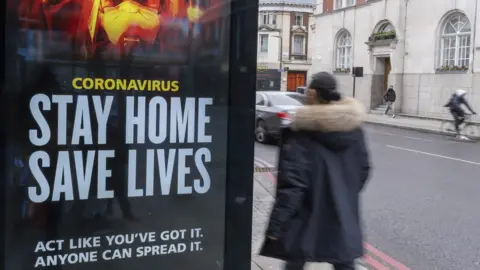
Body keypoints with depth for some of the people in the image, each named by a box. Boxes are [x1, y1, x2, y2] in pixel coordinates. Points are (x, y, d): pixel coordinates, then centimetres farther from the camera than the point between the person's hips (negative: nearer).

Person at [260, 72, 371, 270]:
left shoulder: (301, 133, -16)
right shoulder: (354, 127, 1)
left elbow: (292, 184, -19)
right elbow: (363, 170, 8)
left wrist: (276, 225, -15)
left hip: (307, 219, -4)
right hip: (344, 217, 4)